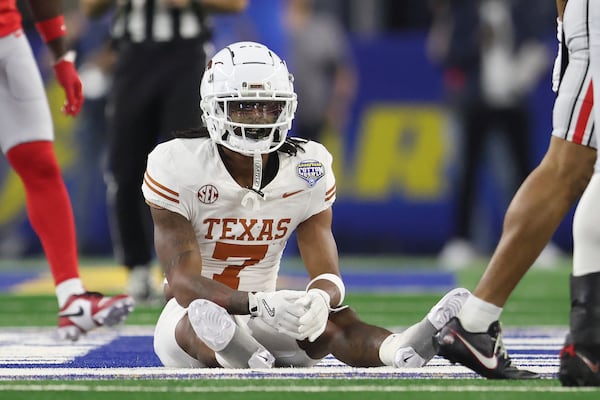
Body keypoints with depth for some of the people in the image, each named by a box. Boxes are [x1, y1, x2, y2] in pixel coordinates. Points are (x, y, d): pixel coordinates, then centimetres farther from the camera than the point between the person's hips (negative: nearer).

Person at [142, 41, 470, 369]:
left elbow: (328, 276, -8)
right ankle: (251, 361, -75)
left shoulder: (308, 168, -3)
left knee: (333, 316, -29)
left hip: (261, 327, 3)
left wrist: (321, 297, -37)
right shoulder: (178, 165, -14)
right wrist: (257, 303, -41)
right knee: (204, 315, -40)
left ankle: (398, 348, -63)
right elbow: (183, 282, -21)